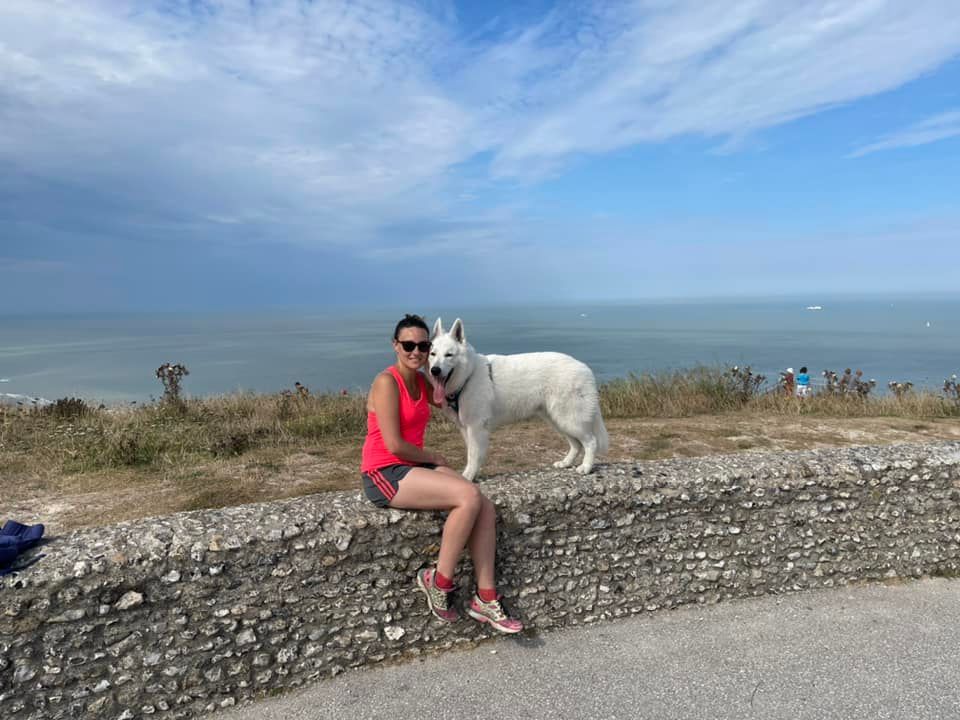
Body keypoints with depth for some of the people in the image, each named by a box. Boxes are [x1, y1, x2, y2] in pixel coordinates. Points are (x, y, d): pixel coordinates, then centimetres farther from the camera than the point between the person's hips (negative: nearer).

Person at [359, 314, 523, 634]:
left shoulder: (420, 380, 14)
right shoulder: (387, 382, -14)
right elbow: (394, 444, -18)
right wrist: (434, 458, -5)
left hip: (413, 466, 8)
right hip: (385, 474, -8)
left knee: (486, 508, -12)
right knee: (469, 496, -26)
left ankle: (485, 599, -4)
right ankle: (438, 580, -7)